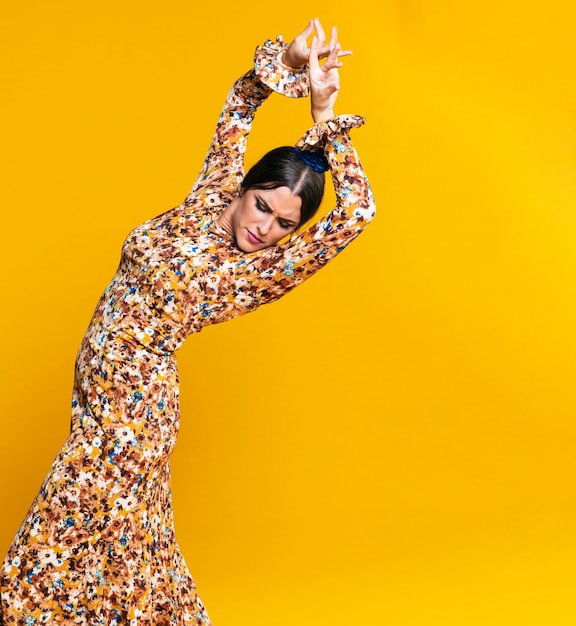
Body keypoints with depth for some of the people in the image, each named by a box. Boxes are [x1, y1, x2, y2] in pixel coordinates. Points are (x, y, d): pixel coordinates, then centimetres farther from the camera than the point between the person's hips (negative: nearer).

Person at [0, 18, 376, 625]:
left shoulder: (260, 273, -14)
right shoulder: (206, 203, -1)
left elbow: (357, 211, -23)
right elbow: (238, 107, 4)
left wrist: (323, 118, -19)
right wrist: (284, 64, -12)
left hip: (136, 398, -6)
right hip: (101, 395, 6)